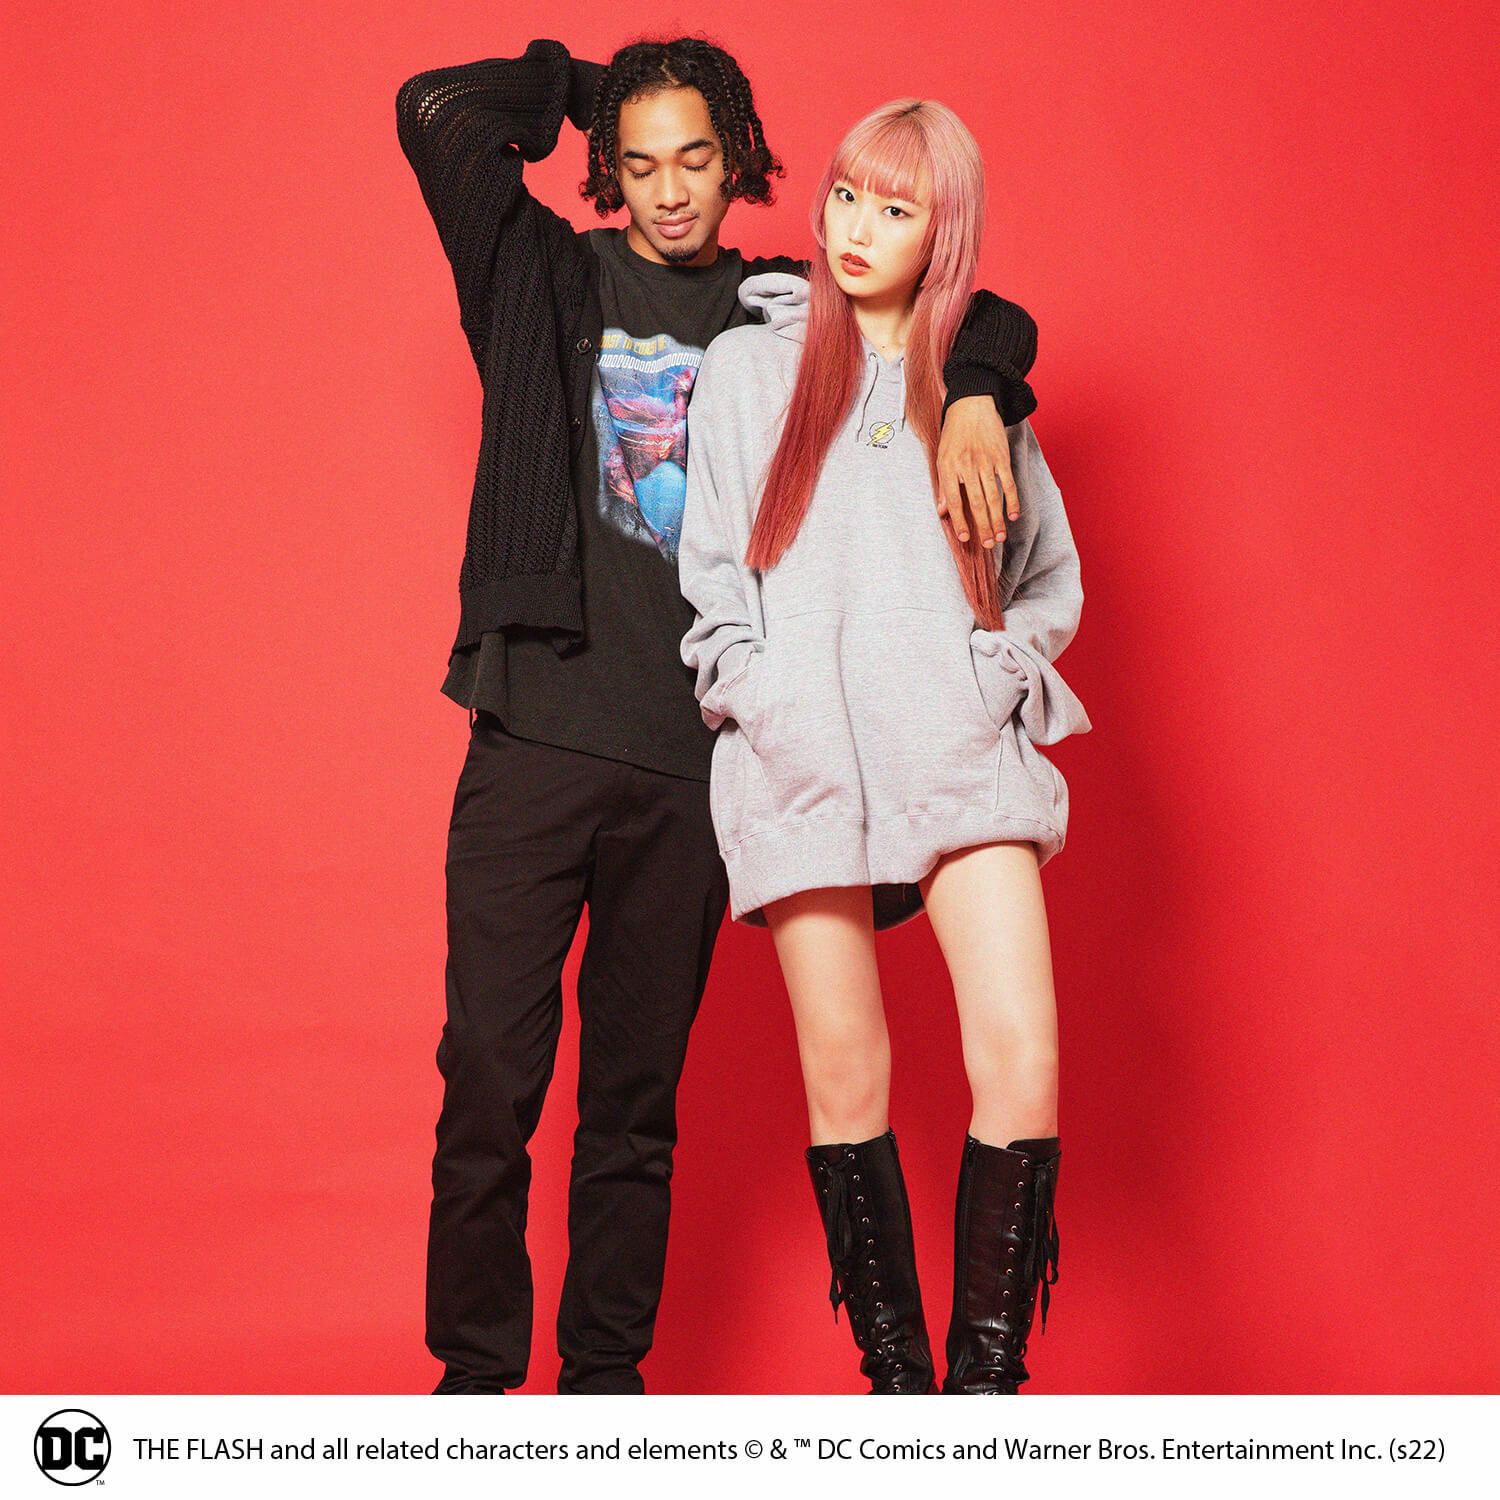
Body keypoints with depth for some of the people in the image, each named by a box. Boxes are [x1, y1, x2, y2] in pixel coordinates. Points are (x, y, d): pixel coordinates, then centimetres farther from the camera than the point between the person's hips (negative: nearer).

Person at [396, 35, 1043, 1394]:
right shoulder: (547, 279, 9)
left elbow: (989, 320, 13)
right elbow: (438, 112, -1)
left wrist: (973, 400, -8)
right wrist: (579, 86, 11)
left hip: (690, 763, 1)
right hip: (534, 739, -1)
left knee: (639, 1098, 8)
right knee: (488, 1077, -1)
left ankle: (606, 1370, 21)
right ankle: (475, 1370, 15)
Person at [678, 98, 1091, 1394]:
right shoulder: (748, 366, 13)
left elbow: (1053, 580, 22)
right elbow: (711, 581, 12)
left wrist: (998, 675, 4)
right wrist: (763, 702, -3)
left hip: (961, 750, 1)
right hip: (802, 757, 0)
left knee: (1023, 1062, -13)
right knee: (846, 1082, -1)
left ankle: (987, 1377, -1)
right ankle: (894, 1375, 12)